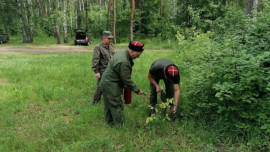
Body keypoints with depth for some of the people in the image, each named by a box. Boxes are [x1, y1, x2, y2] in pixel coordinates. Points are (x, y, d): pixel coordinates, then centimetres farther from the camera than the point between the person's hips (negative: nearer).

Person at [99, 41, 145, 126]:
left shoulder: (123, 53, 4)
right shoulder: (123, 62, -29)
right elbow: (127, 80, -22)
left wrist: (124, 84, 18)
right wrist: (137, 90, -11)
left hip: (106, 83, 11)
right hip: (111, 86, -11)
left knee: (109, 105, 21)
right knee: (117, 106, -2)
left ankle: (110, 122, 34)